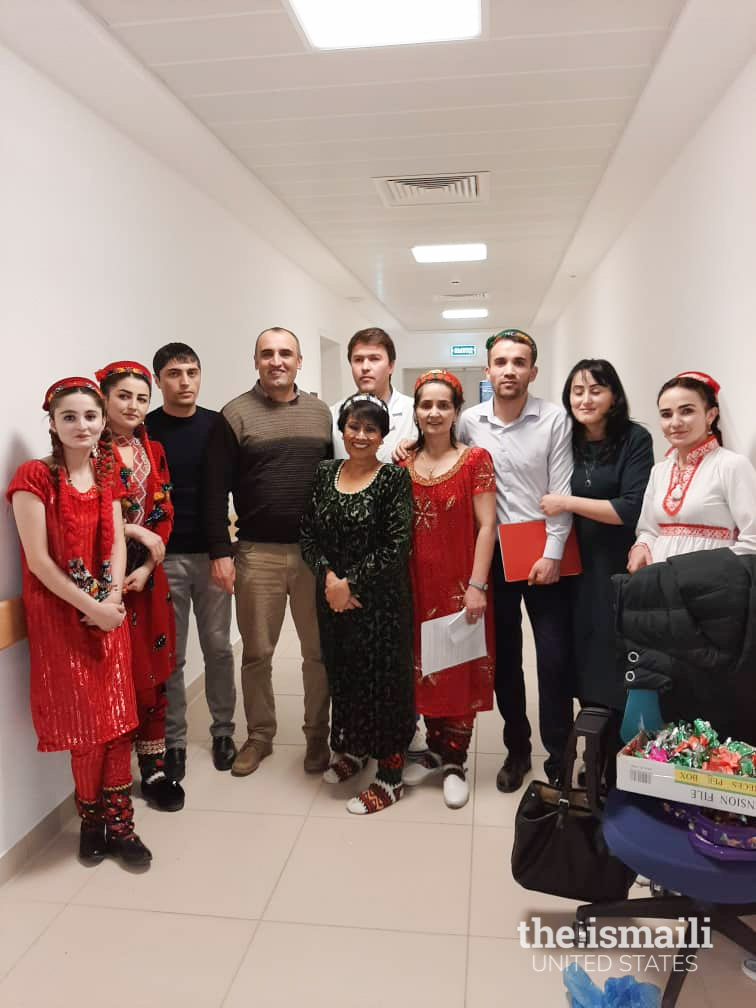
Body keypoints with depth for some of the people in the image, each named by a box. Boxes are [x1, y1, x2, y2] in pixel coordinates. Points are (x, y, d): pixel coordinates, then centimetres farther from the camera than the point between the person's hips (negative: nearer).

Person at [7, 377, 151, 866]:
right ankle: (93, 819, 26)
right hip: (61, 616, -4)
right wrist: (90, 607, -16)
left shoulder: (106, 475, 8)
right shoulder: (35, 476, -10)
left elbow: (118, 541, 3)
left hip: (108, 614, 5)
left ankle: (118, 822, 20)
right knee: (87, 723, 4)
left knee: (118, 718, 5)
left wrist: (114, 597, -12)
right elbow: (38, 560, -15)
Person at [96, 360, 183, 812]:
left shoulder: (153, 451, 12)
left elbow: (164, 516, 8)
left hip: (149, 576, 5)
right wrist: (134, 530, -13)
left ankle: (155, 768, 22)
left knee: (155, 674, 9)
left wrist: (148, 565, -5)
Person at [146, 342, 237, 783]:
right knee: (170, 655, 6)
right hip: (164, 557, -1)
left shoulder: (219, 425, 3)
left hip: (212, 553, 1)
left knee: (218, 647, 9)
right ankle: (174, 741, 20)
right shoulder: (144, 430, -1)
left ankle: (223, 730, 25)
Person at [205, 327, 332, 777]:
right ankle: (260, 736, 29)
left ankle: (318, 736, 26)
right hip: (257, 553, -2)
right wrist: (220, 552, -8)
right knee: (257, 653, 10)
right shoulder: (236, 414, -1)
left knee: (319, 650, 9)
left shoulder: (320, 412, 8)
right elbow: (217, 490, -3)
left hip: (316, 550, 2)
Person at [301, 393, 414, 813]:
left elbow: (396, 547, -15)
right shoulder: (325, 473, 5)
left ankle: (390, 775, 20)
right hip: (333, 597, 5)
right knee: (343, 673, 17)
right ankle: (354, 748, 41)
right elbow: (308, 534, 3)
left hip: (381, 599, -5)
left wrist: (351, 582, -15)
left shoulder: (394, 478, -9)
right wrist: (328, 576, -12)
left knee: (382, 678, 4)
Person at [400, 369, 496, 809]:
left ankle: (456, 762, 20)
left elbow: (487, 525, -9)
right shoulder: (403, 463, 6)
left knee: (460, 672, 5)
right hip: (417, 585, 4)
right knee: (424, 670, 12)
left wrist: (476, 585, -15)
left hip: (459, 583, -4)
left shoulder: (475, 459, -5)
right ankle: (436, 750, 31)